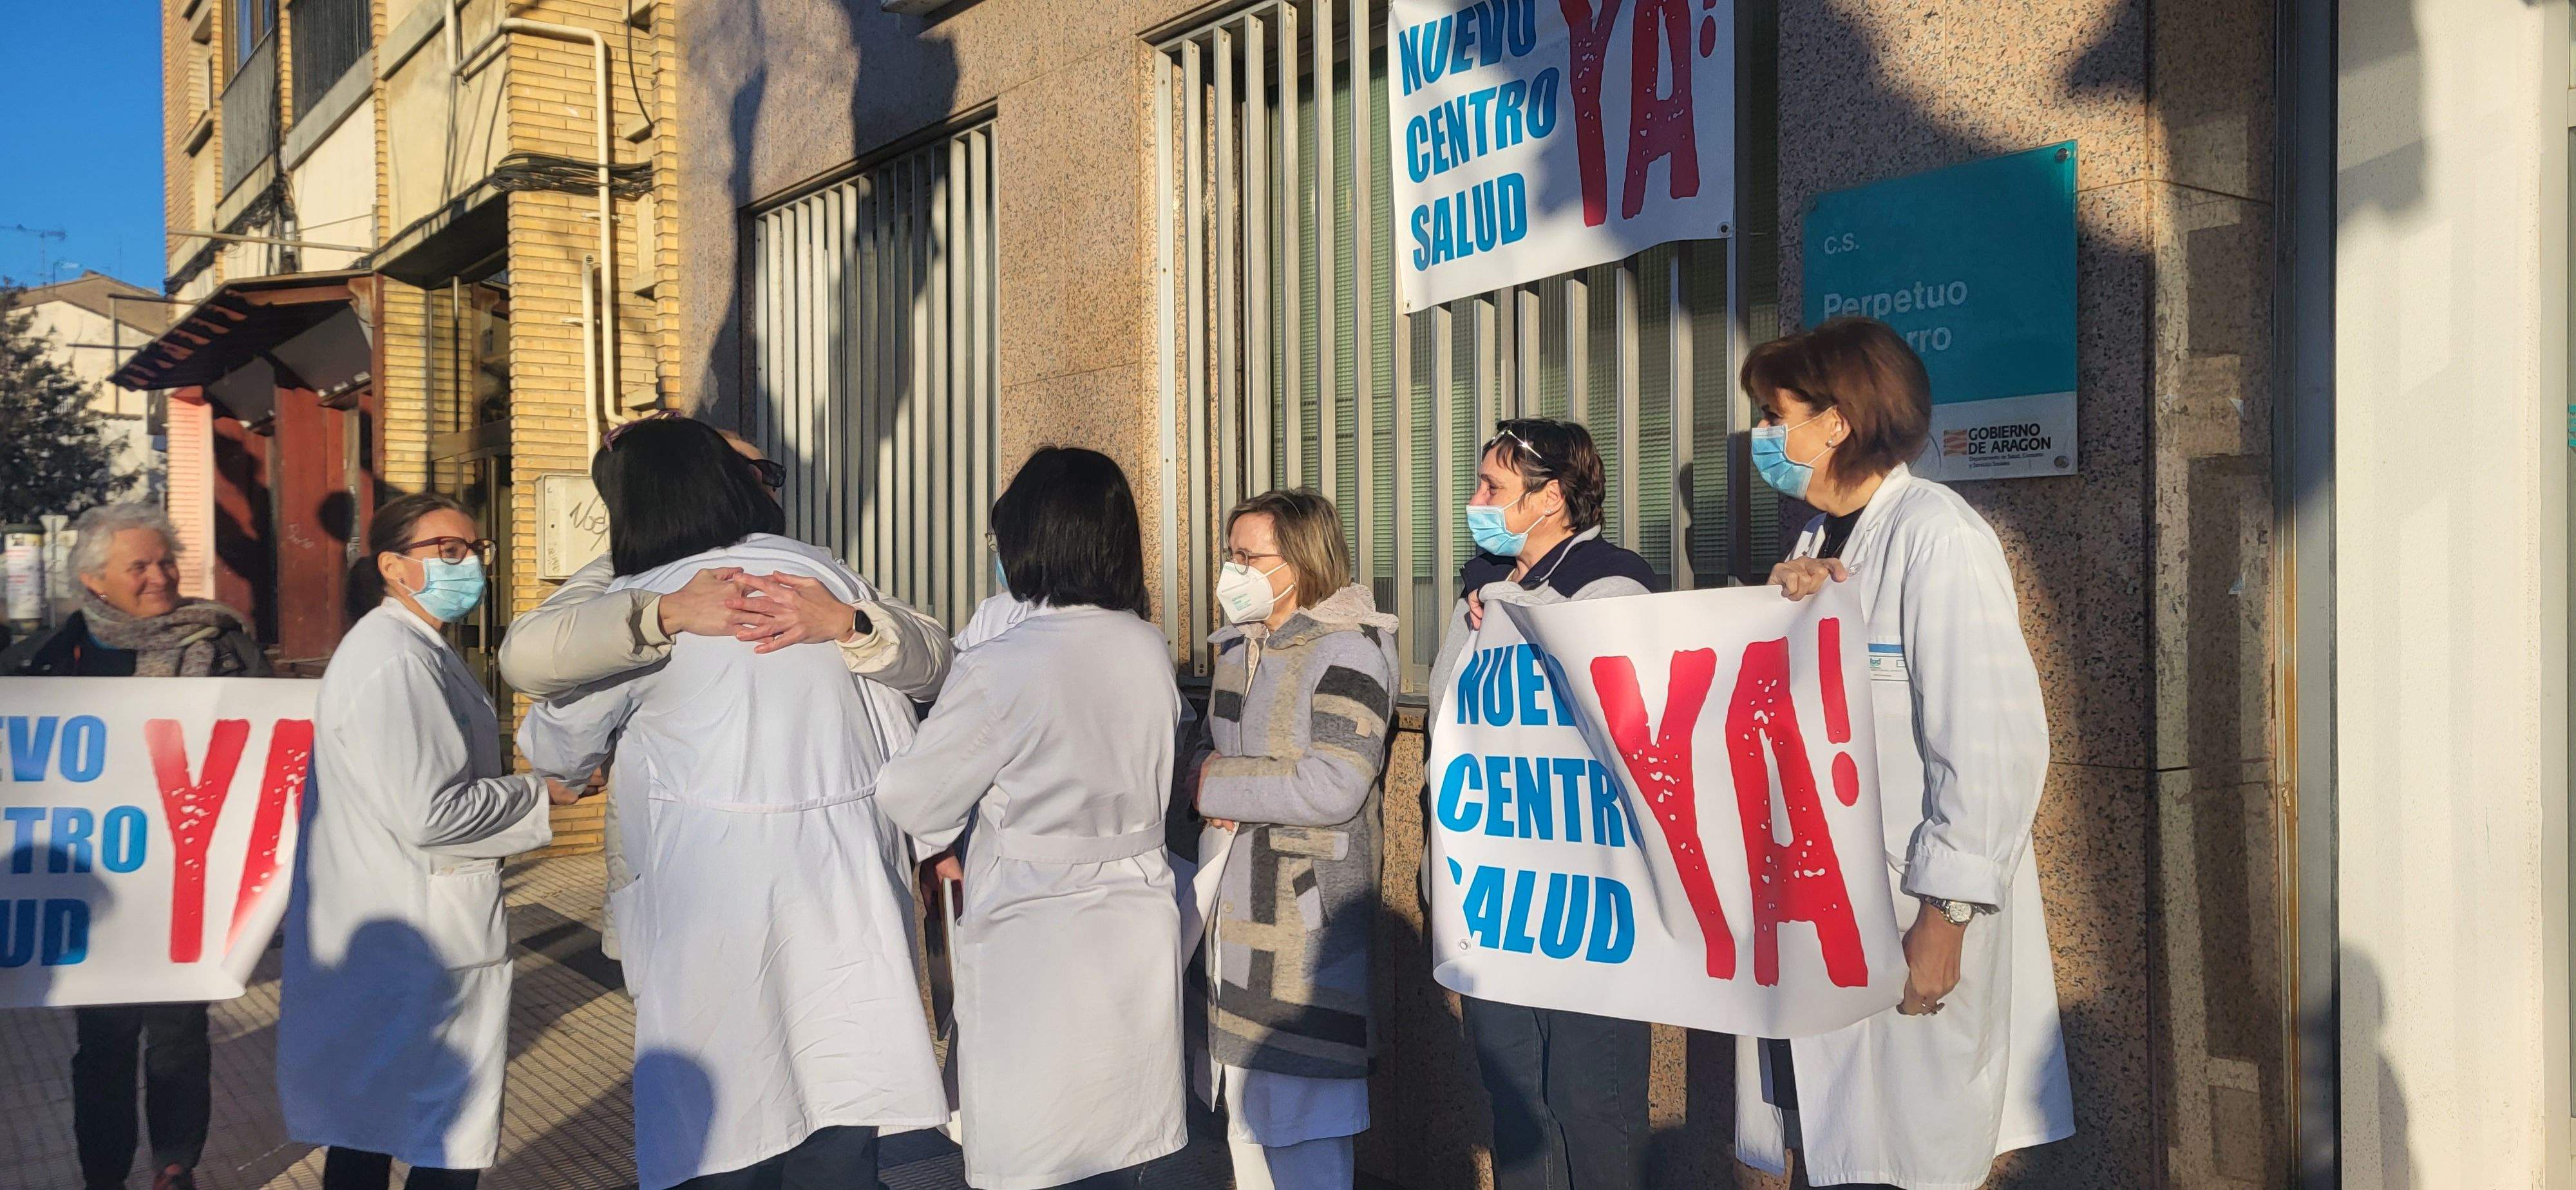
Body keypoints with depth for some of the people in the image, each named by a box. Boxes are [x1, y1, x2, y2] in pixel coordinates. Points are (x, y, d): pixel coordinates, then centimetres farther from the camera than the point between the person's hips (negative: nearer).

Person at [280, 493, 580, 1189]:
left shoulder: (416, 649, 14)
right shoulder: (395, 660, -20)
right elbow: (429, 814, -25)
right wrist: (542, 792, -13)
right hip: (422, 954, -11)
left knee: (365, 1133, 19)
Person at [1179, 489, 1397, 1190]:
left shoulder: (1347, 650, -12)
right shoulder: (1238, 645, 14)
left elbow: (1333, 787, -22)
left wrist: (1217, 785, -12)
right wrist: (1216, 791, -3)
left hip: (1307, 914, -8)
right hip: (1234, 908, 8)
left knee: (1302, 1124, -4)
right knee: (1245, 1110, 17)